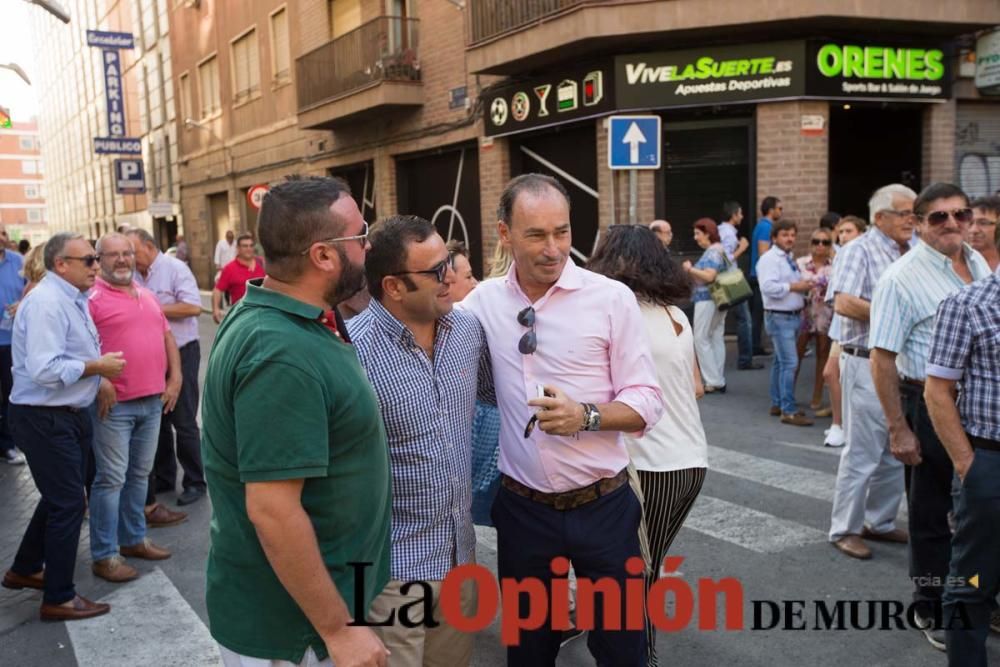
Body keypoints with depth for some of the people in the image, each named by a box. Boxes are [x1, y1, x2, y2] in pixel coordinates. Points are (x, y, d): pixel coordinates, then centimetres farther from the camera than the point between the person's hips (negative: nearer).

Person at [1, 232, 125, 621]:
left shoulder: (73, 299, 10)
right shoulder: (46, 302, -21)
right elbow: (45, 370, -29)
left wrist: (102, 368, 3)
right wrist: (98, 367, -20)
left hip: (69, 414, 10)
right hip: (45, 419, -10)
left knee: (60, 498, 21)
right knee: (69, 503, -2)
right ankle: (59, 599, 12)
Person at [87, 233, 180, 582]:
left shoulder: (147, 296, 14)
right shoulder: (92, 298, -8)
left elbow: (167, 337, 19)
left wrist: (175, 378, 9)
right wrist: (99, 380, -21)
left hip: (153, 400, 7)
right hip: (114, 404, -7)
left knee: (140, 474, 16)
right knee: (111, 479, -2)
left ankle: (134, 538, 29)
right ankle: (104, 555, 8)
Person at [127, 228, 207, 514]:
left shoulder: (175, 268, -11)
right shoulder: (135, 274, 5)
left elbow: (193, 306, -21)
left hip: (181, 353, -6)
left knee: (184, 422, 0)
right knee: (157, 420, 15)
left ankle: (195, 482, 11)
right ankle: (164, 477, 29)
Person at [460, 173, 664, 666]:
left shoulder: (612, 298, -10)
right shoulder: (483, 301, -1)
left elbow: (647, 402, -9)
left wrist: (585, 415, -26)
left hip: (602, 506, -2)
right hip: (521, 508, 2)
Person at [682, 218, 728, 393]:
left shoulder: (712, 252, -14)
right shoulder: (718, 251, 17)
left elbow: (709, 276, -24)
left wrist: (690, 269, -13)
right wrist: (692, 271, 9)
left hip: (707, 300, -10)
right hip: (718, 299, 10)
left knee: (701, 339, -5)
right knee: (717, 339, 9)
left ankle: (713, 381, -4)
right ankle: (719, 381, 12)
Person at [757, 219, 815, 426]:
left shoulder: (790, 260, 16)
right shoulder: (769, 259, -13)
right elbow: (768, 287, -24)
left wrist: (805, 286, 6)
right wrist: (793, 286, -20)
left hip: (794, 315, 9)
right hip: (779, 317, -9)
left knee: (781, 362, 15)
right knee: (790, 362, -13)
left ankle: (777, 404, 24)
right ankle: (788, 411, -9)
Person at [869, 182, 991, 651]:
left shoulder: (978, 263, 6)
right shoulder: (902, 278, -16)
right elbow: (882, 358, -18)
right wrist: (898, 429, -18)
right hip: (930, 408, -7)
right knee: (931, 513, 9)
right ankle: (932, 608, 28)